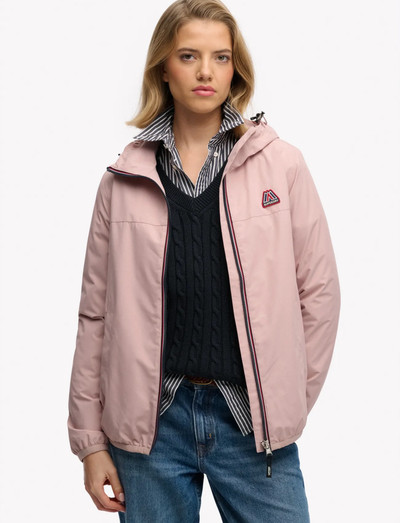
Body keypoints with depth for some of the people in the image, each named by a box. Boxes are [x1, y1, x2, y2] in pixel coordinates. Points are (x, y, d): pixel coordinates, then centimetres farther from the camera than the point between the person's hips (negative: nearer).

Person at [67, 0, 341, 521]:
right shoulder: (124, 179, 3)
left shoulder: (281, 164, 0)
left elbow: (319, 290, 4)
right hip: (151, 420, 1)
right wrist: (90, 440, 3)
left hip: (252, 421, 0)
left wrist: (289, 403, 4)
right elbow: (96, 312, 4)